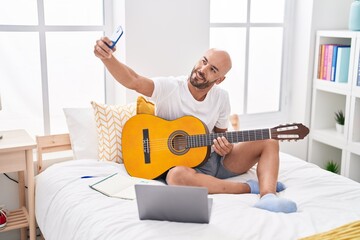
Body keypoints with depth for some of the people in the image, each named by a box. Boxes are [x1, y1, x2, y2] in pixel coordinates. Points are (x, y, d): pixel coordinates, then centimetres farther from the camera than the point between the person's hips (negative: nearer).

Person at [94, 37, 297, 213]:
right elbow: (132, 81, -32)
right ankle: (251, 187, -27)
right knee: (178, 176, -43)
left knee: (269, 142, -6)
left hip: (214, 159, 6)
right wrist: (107, 57, -51)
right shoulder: (169, 88, -14)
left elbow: (220, 132, 13)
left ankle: (268, 197, -34)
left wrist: (225, 147, -12)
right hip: (181, 162, -5)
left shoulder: (221, 97, 1)